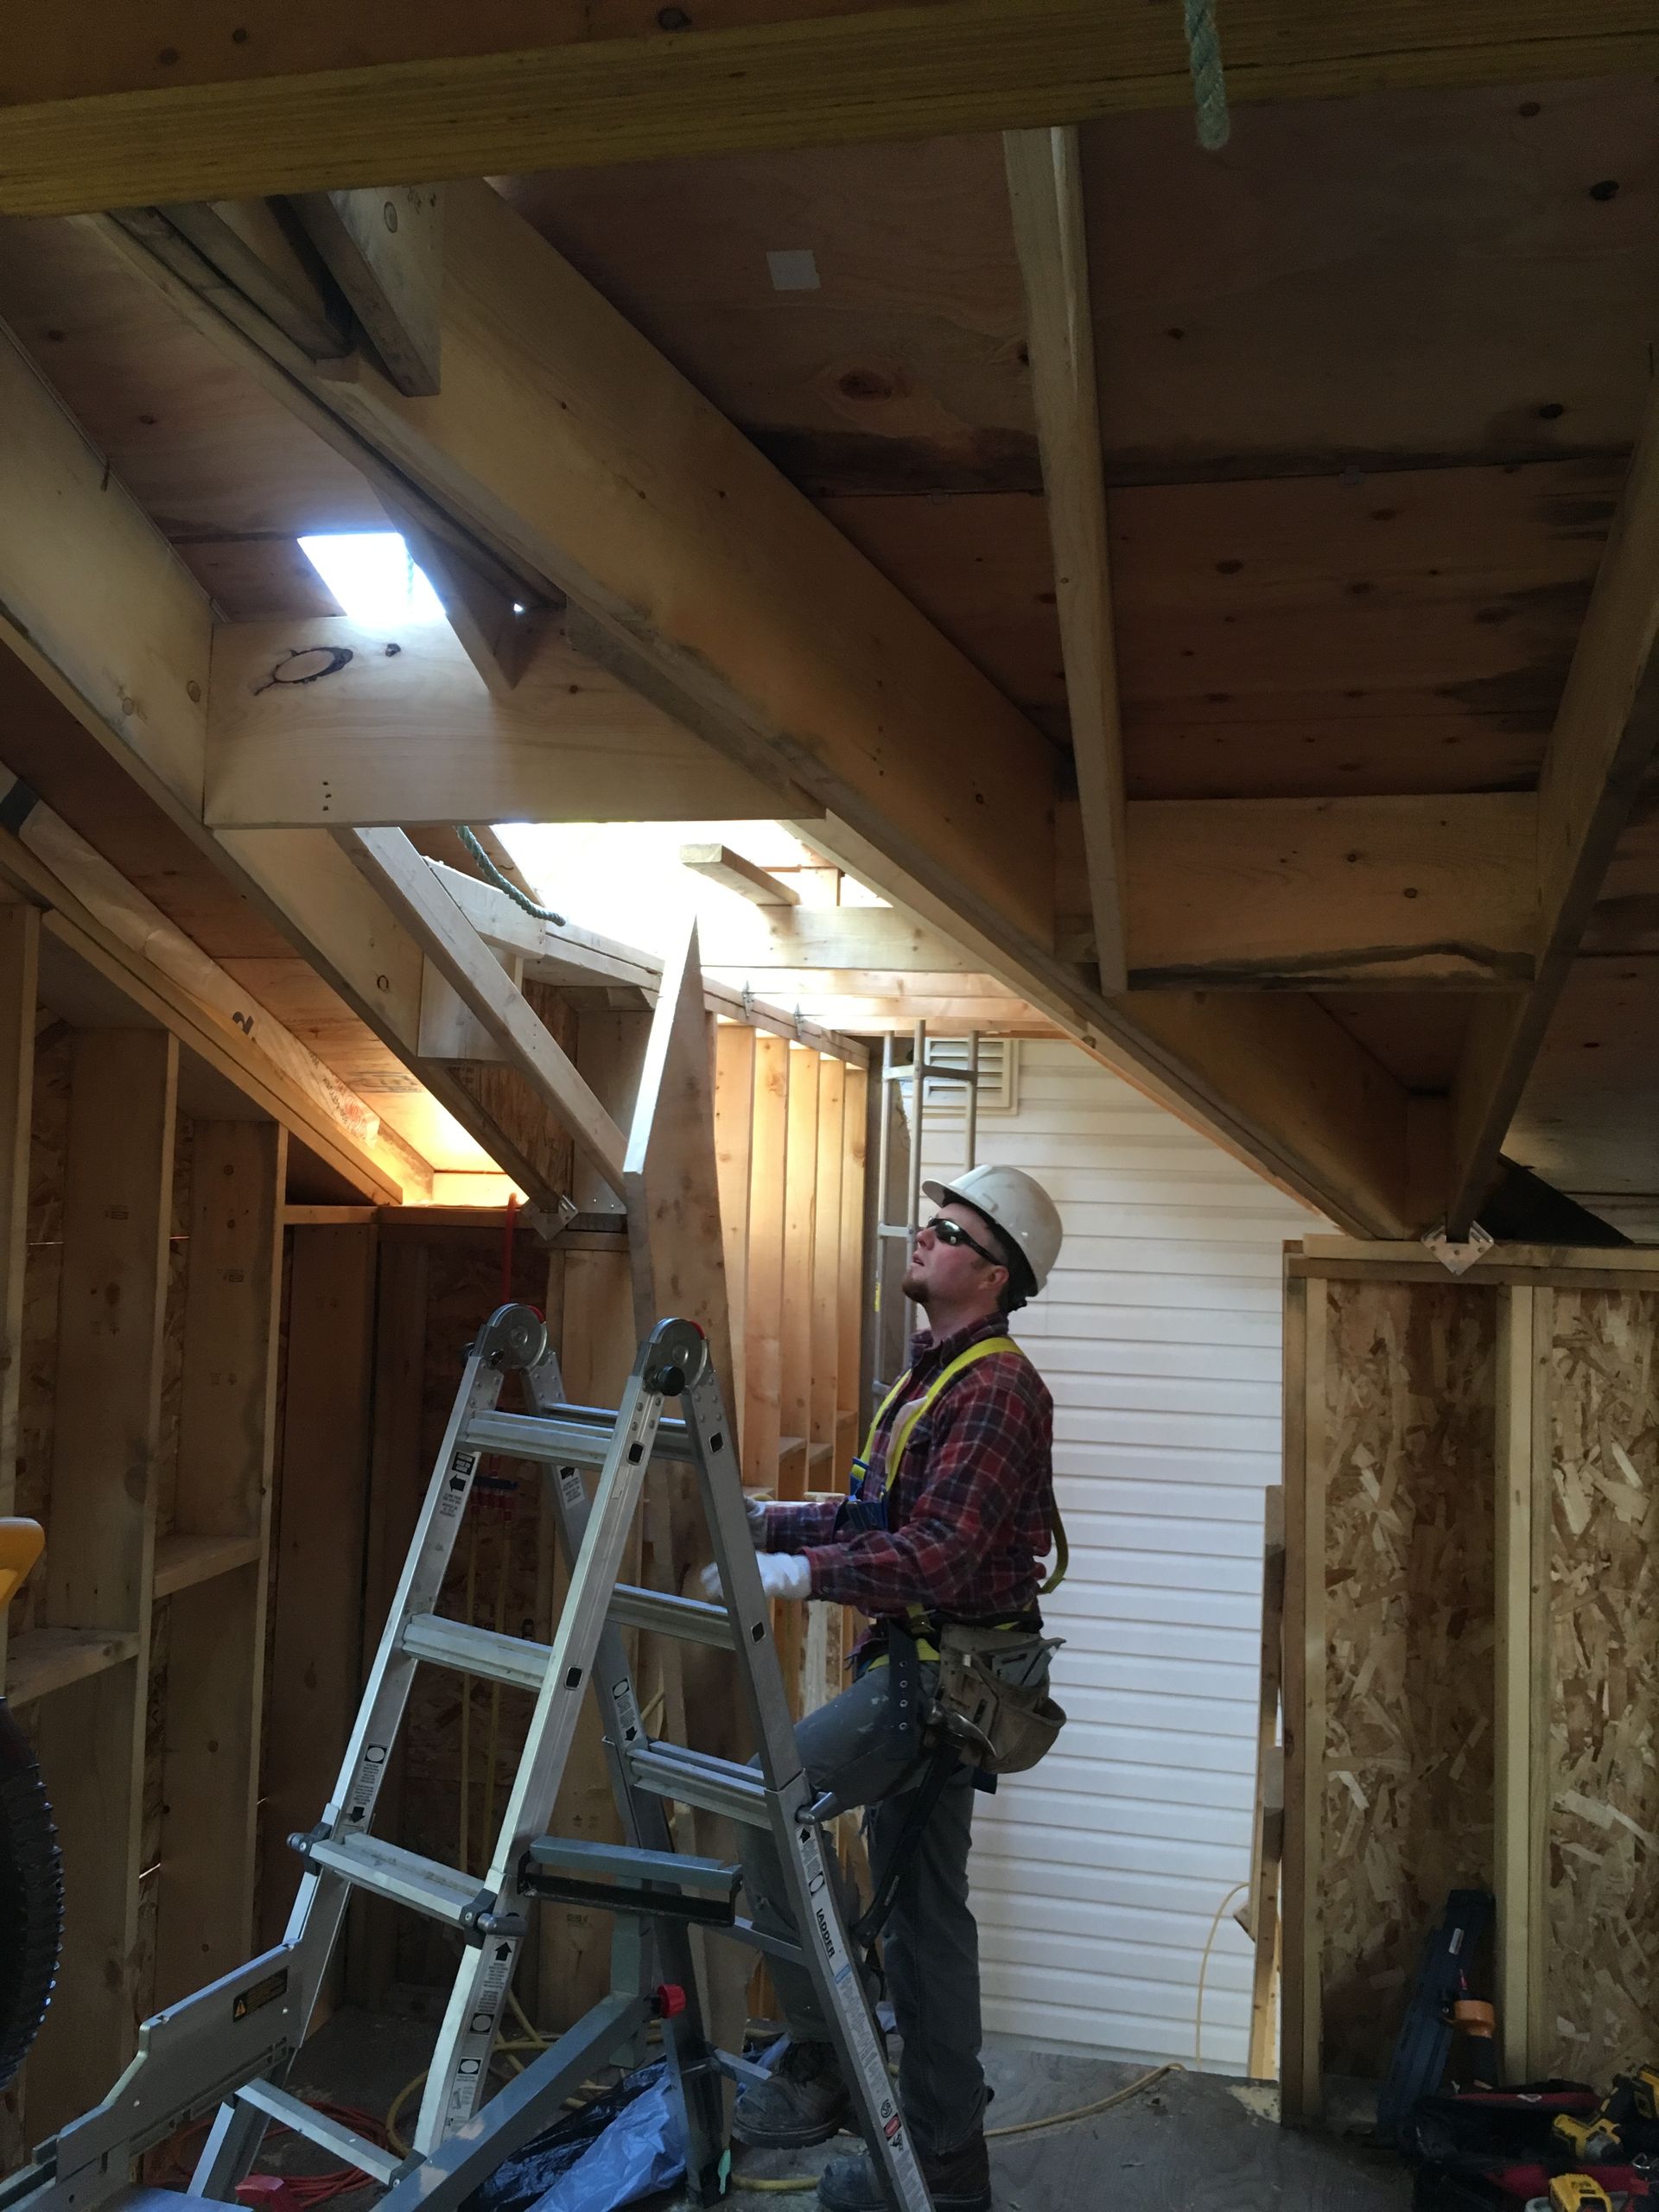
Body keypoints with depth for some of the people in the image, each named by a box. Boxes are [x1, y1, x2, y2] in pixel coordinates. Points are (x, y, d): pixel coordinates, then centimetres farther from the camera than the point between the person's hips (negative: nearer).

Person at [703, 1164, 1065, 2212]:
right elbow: (879, 1514, 18)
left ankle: (823, 2065, -1)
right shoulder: (937, 1373, 14)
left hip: (949, 1674, -10)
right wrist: (770, 1520, 10)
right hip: (929, 1670, 10)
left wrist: (802, 1571, -28)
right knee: (927, 1914, 14)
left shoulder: (995, 1388, -18)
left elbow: (938, 1557, -26)